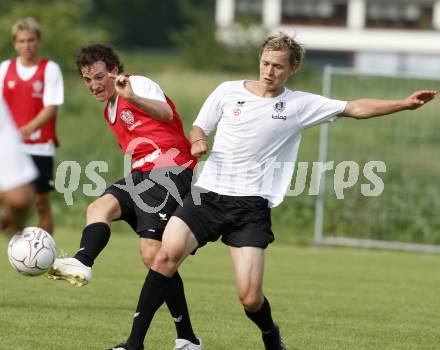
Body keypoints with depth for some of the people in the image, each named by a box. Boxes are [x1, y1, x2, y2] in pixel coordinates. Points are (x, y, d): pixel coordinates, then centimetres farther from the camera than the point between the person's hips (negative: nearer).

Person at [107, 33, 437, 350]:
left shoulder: (301, 105, 5)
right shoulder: (228, 91, 8)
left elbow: (356, 108, 5)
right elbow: (199, 128, 17)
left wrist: (405, 104, -2)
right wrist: (198, 141, -6)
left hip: (252, 205, -1)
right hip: (209, 193, 1)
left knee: (251, 298, -10)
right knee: (167, 254, -22)